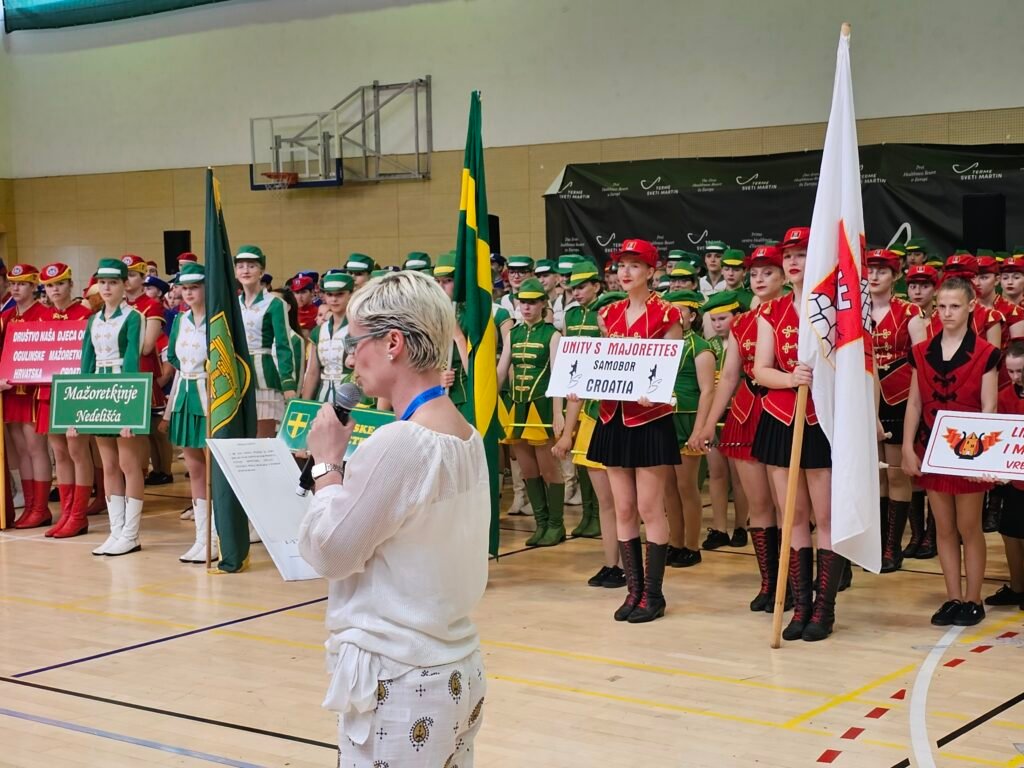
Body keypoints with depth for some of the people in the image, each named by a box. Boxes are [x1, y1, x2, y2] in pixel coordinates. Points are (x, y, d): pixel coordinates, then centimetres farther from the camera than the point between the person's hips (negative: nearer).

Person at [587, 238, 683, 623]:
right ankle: (633, 589, 16)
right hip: (614, 419, 6)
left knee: (650, 509, -3)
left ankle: (653, 593, 6)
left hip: (650, 420, -6)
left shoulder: (666, 314, -5)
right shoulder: (609, 314, 11)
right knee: (623, 509, 8)